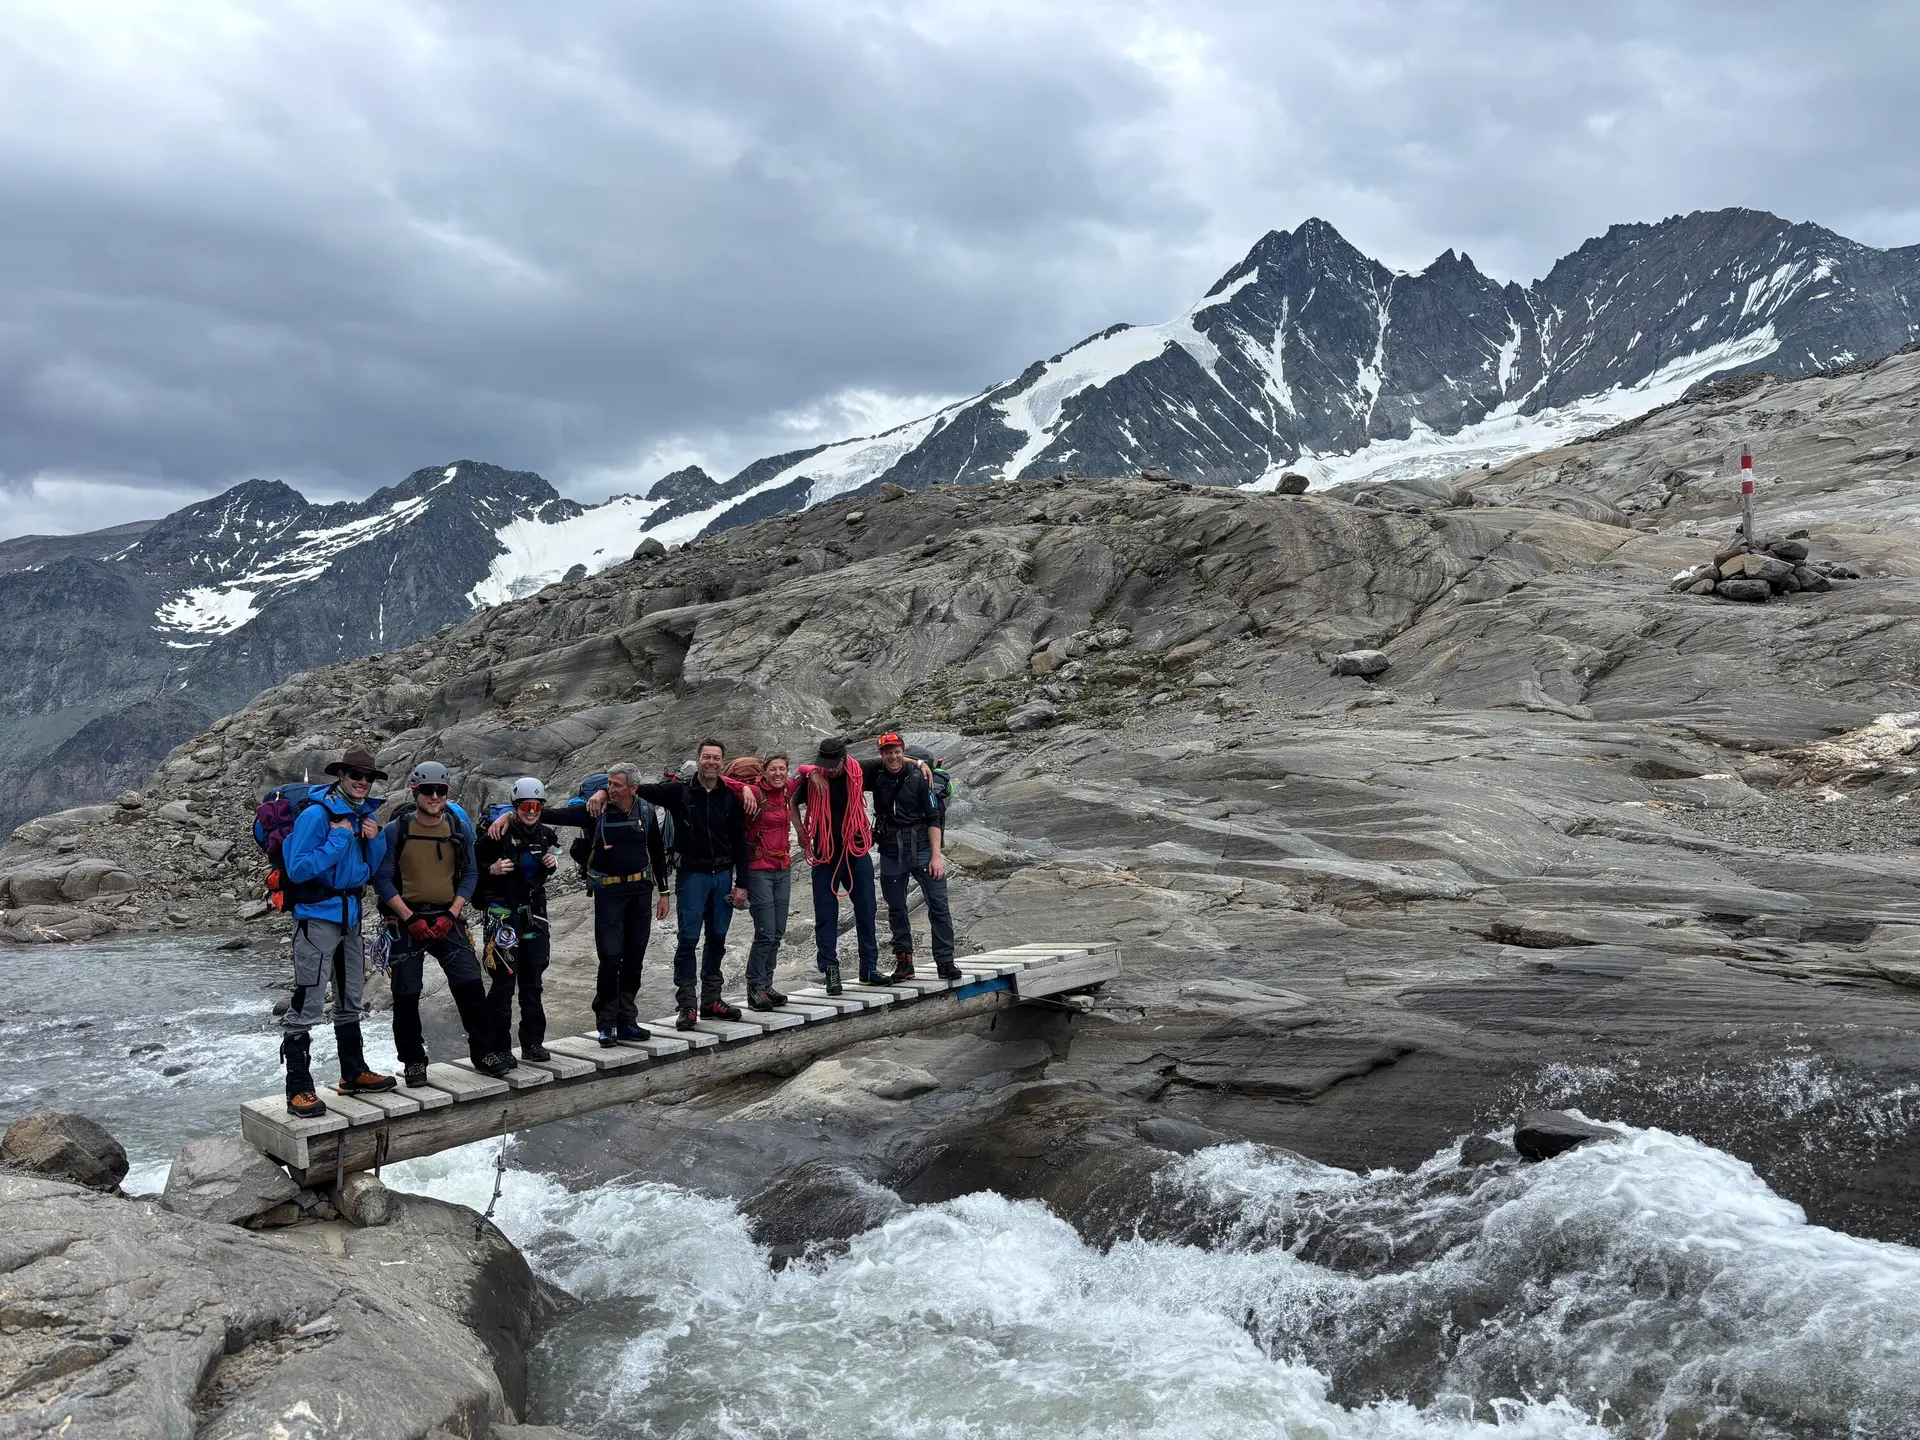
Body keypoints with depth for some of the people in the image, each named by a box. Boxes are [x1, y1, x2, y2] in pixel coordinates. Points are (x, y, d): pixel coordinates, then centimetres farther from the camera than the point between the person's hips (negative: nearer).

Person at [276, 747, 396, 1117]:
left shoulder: (366, 816, 8)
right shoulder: (317, 815, -15)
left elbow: (377, 871, 11)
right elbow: (298, 869, -20)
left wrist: (375, 840, -6)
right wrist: (337, 840, -21)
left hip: (351, 917, 8)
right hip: (317, 917, -8)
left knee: (350, 1001, 18)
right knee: (306, 1006, -10)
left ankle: (353, 1074, 30)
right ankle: (299, 1090, -6)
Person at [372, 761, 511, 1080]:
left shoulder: (461, 829, 4)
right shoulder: (395, 830, -4)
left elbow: (470, 875, 6)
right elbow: (383, 878, -5)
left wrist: (451, 915, -7)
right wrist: (410, 919, -13)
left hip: (447, 919, 1)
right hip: (406, 920, -1)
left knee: (470, 984, -7)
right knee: (406, 994, 3)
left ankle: (487, 1053, 3)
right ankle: (413, 1062, 17)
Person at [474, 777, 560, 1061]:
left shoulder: (546, 836, 8)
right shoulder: (499, 833, -10)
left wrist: (553, 864, 2)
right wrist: (492, 869, -23)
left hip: (534, 911, 6)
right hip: (502, 910, -6)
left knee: (532, 980, 10)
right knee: (504, 978, -8)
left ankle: (532, 1043, 18)